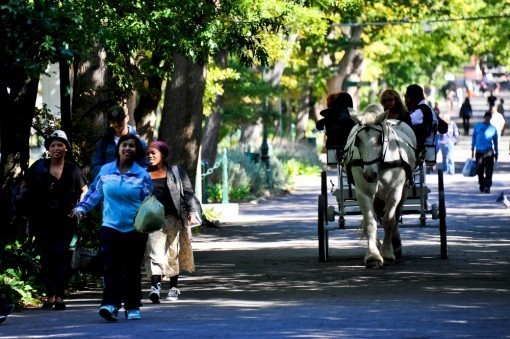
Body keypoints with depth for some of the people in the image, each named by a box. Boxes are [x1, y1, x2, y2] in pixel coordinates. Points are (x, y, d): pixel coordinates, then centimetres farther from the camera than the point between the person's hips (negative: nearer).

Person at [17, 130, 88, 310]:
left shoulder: (73, 169, 4)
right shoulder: (39, 167, 6)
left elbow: (84, 190, 12)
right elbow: (24, 186, 16)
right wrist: (24, 201, -1)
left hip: (64, 221, -1)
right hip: (42, 220, 2)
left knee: (61, 256, -7)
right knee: (46, 257, 2)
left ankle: (59, 296, -6)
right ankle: (50, 295, 9)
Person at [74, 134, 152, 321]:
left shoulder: (142, 174, 3)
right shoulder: (105, 171, 7)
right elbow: (94, 193, 14)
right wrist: (81, 207, 3)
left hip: (135, 229, 0)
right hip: (111, 227, 0)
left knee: (132, 269, 6)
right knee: (111, 267, -12)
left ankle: (133, 307, 15)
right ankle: (110, 304, -18)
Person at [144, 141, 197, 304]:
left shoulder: (176, 172, 5)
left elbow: (188, 192, 6)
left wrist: (191, 212, -3)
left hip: (173, 218, 0)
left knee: (173, 254, 7)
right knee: (154, 253, -13)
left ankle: (173, 288, 18)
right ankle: (155, 287, -23)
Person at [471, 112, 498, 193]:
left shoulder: (493, 128, 7)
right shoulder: (477, 126, 10)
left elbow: (495, 141, 13)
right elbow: (474, 137, 14)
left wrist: (496, 153, 13)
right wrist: (472, 149, 9)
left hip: (489, 151, -2)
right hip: (479, 151, 2)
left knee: (488, 170, -11)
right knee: (479, 170, 5)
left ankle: (487, 187, -12)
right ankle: (482, 185, 20)